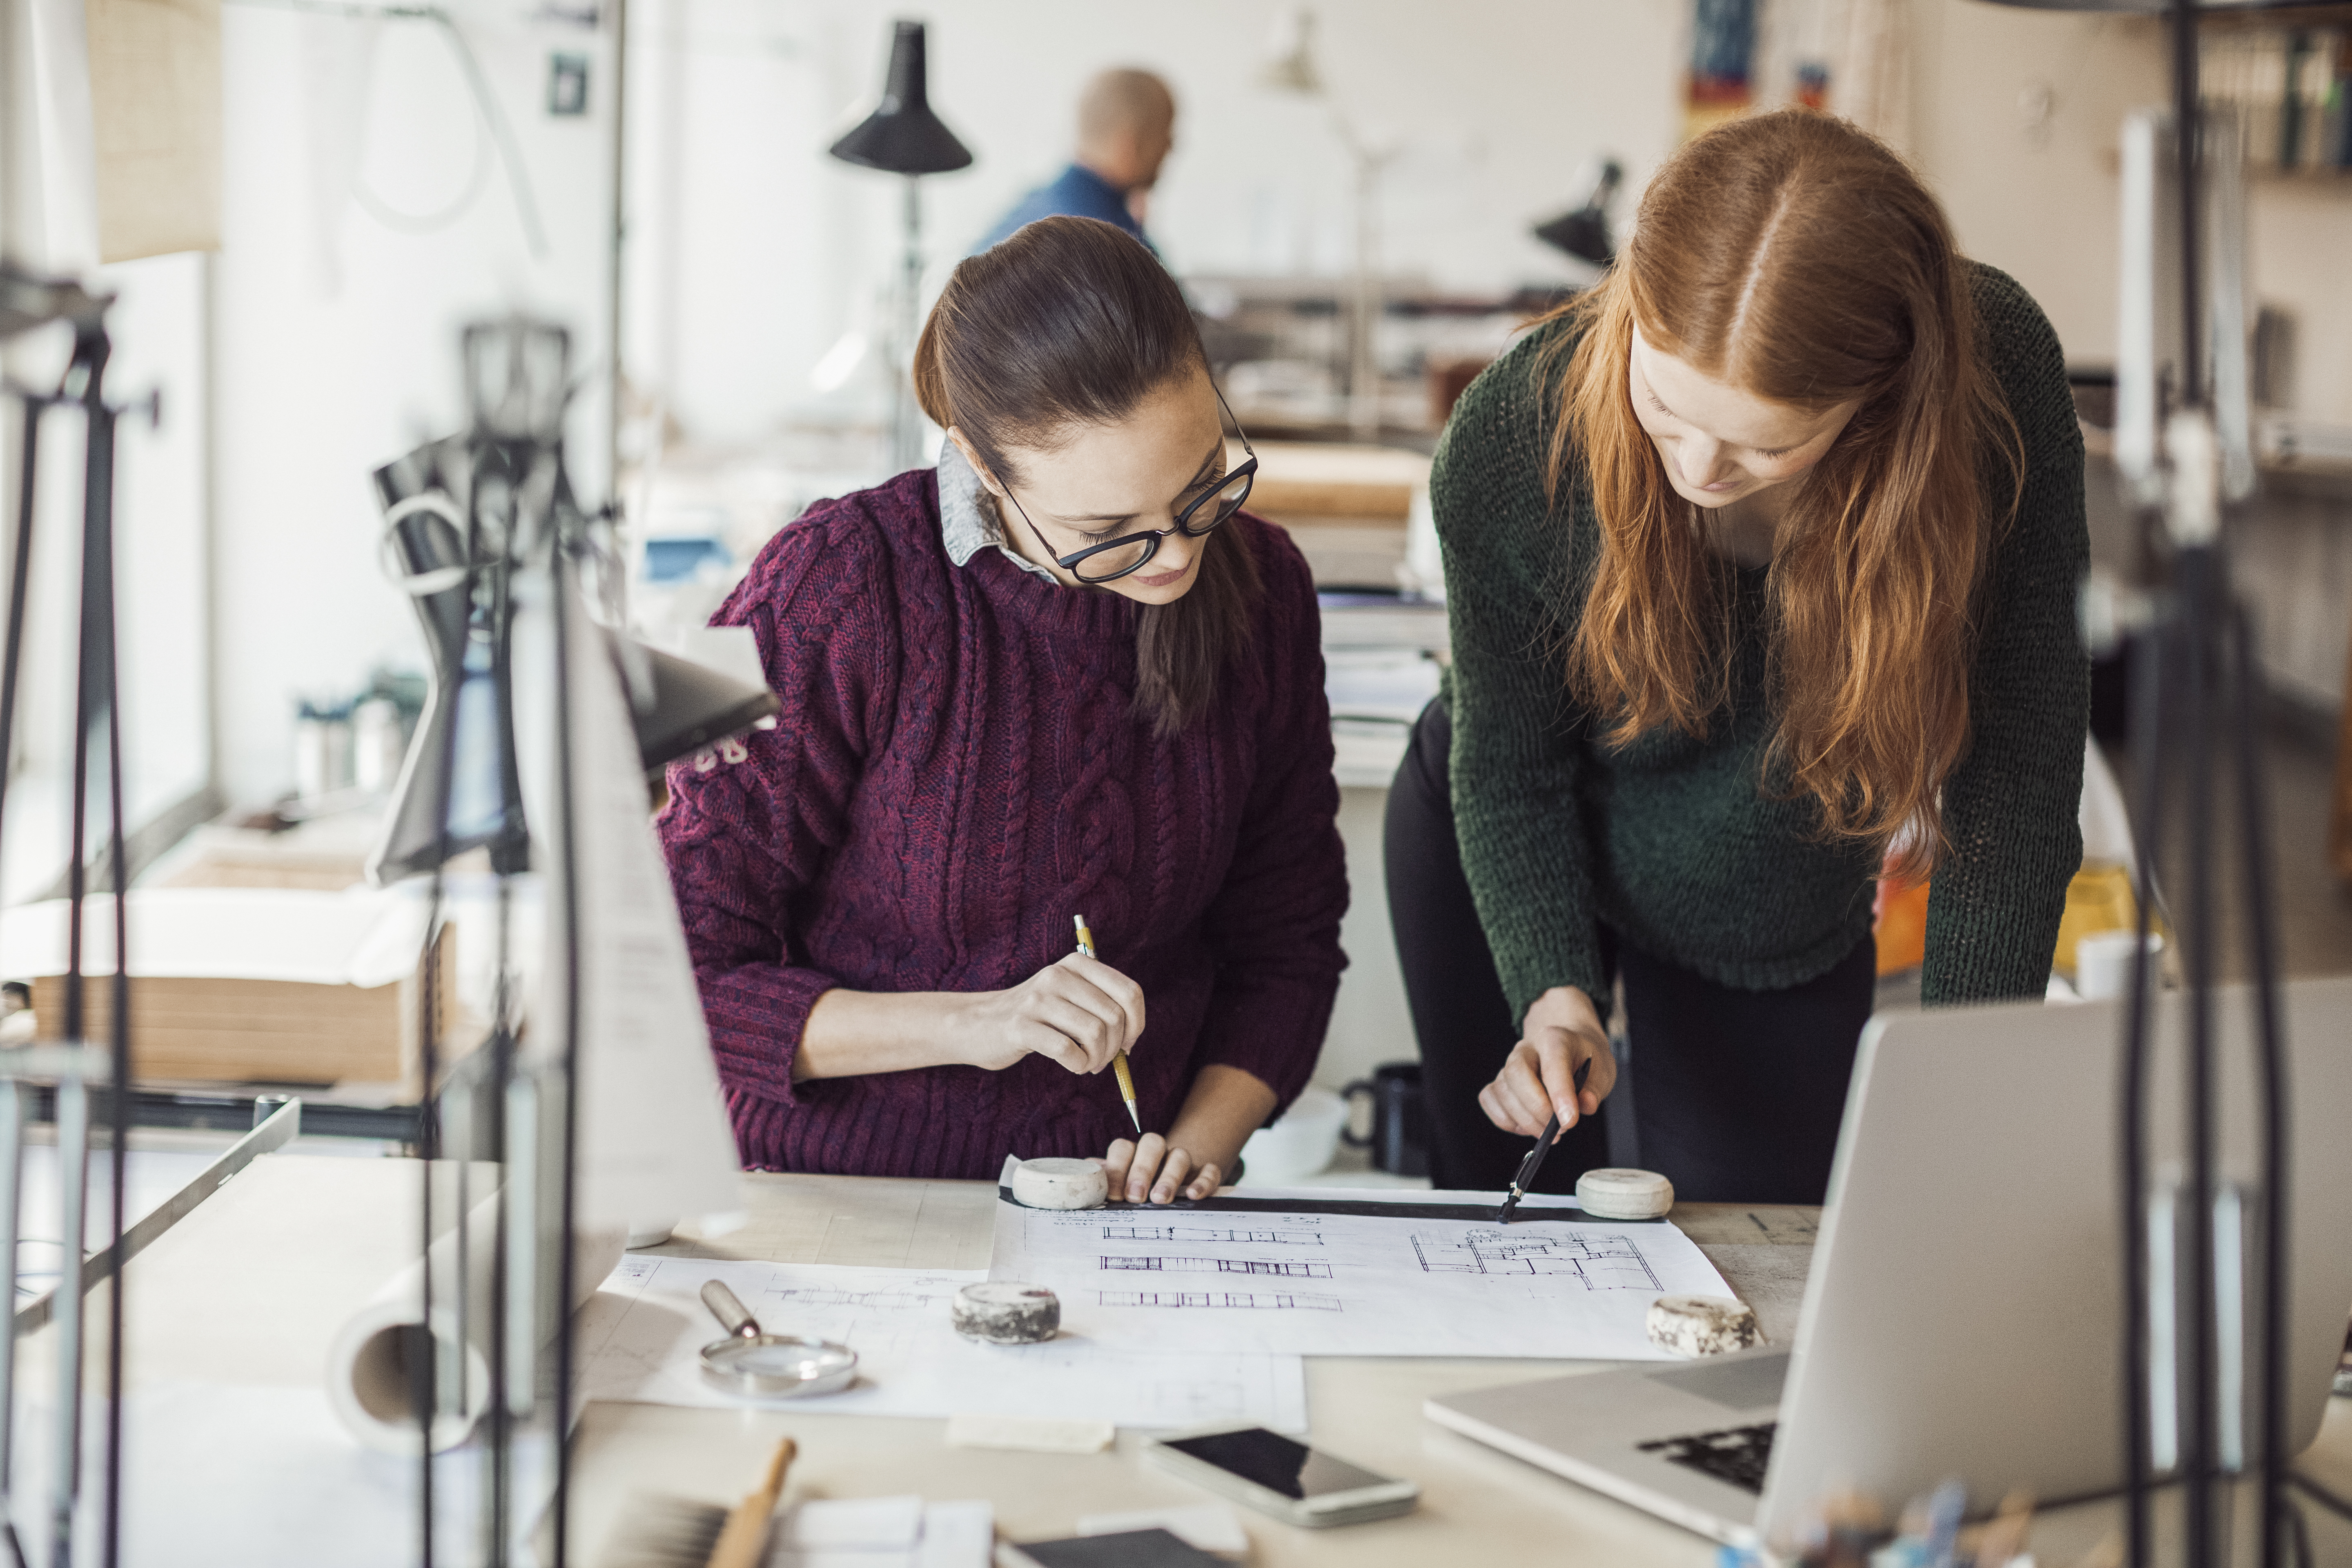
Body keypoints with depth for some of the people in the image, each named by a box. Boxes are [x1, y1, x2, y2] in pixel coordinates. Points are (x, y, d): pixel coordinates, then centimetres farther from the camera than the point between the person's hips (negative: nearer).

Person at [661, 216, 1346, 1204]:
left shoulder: (1257, 585, 1)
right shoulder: (835, 590, -14)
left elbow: (1285, 942, 12)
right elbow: (679, 979, -10)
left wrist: (1197, 1146, -4)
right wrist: (973, 1023, -19)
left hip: (1120, 1212, 3)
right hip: (828, 1198, -2)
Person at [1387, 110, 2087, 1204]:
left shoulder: (1999, 377, -33)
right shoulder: (1508, 443, -32)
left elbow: (2017, 756, -23)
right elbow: (1508, 767, -14)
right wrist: (1552, 987, -29)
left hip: (1780, 926, 1)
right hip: (1504, 862, 0)